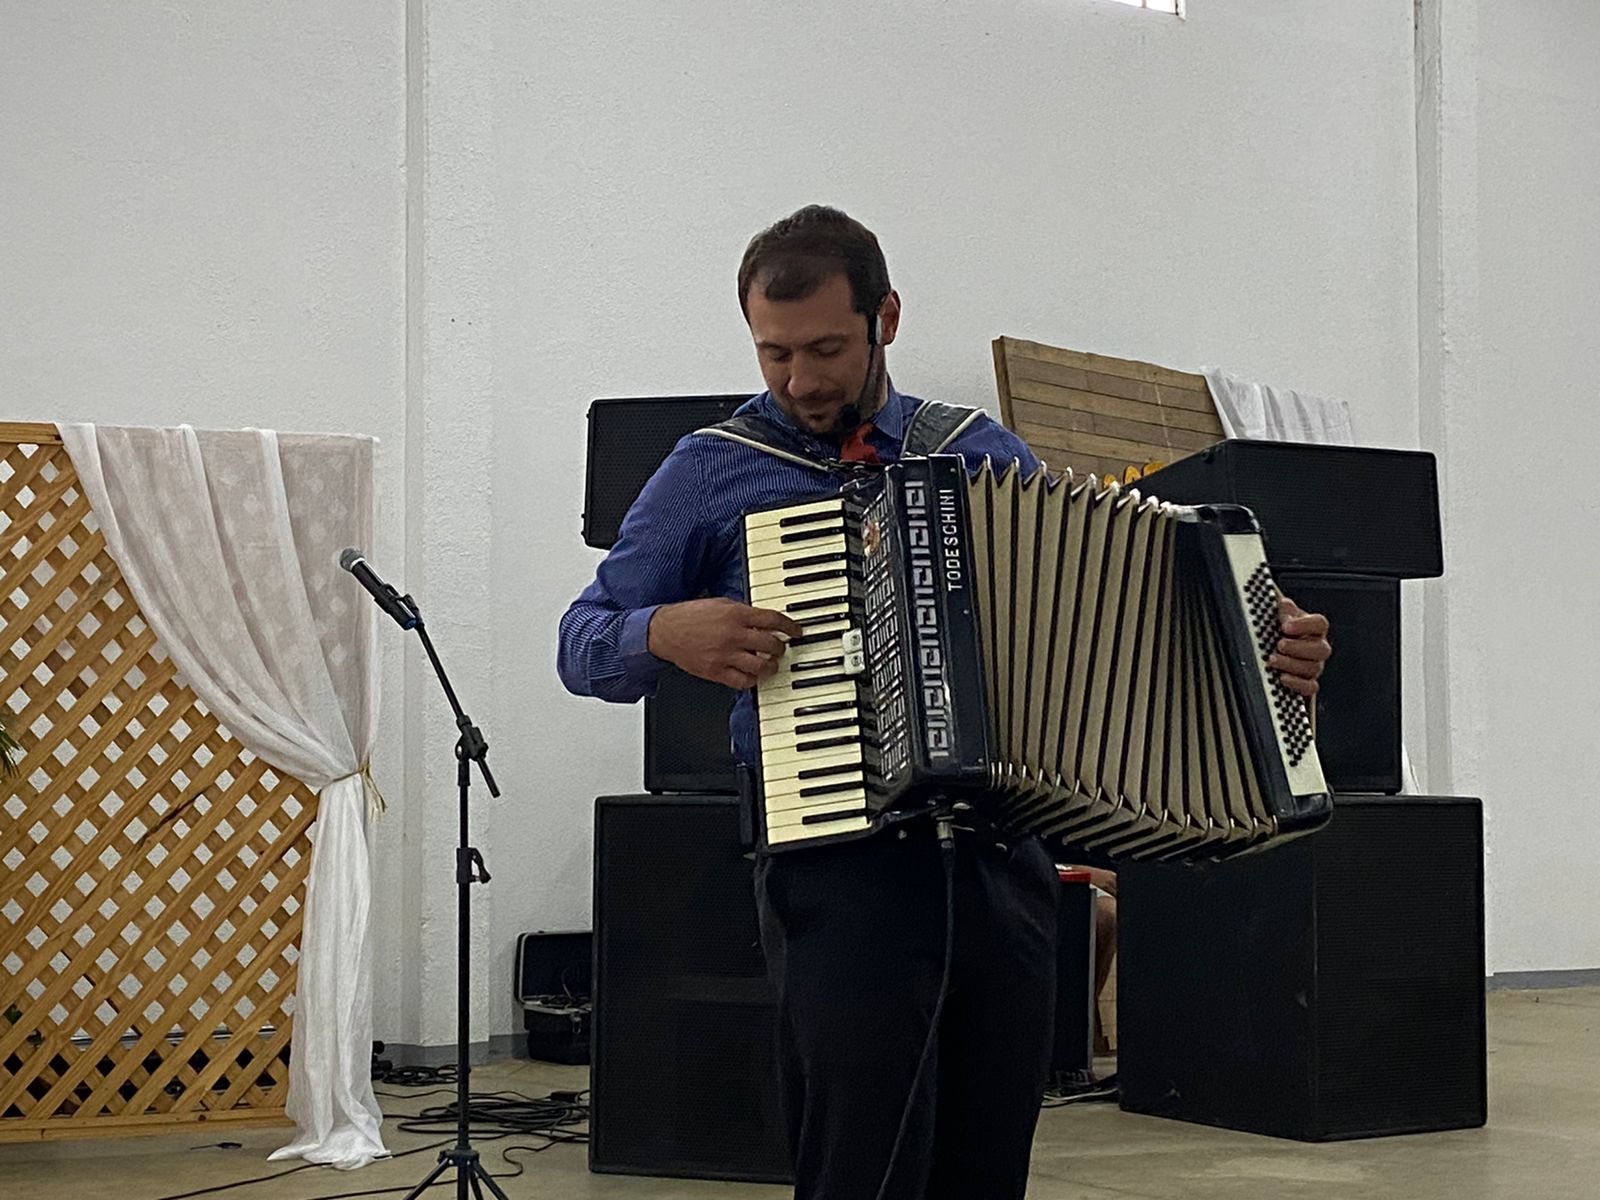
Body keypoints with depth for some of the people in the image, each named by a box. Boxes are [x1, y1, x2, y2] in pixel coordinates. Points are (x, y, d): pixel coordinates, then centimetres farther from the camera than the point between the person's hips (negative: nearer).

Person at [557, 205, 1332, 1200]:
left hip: (999, 860, 3)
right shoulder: (715, 471, 7)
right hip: (838, 864, -3)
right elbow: (585, 644, 9)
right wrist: (667, 632, -13)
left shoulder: (987, 456, 15)